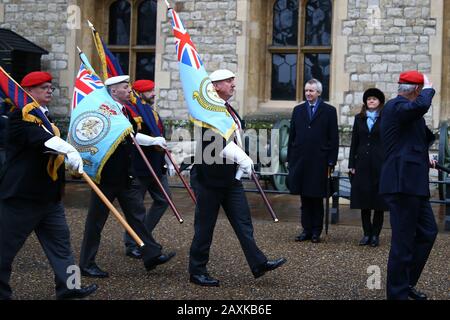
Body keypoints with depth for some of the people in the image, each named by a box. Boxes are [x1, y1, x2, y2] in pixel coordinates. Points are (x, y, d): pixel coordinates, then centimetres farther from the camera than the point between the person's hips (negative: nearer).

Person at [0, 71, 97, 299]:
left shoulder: (45, 117, 17)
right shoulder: (21, 115, -13)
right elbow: (39, 137, -31)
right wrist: (69, 152, -44)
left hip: (48, 195, 9)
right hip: (22, 195, -9)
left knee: (60, 240, 7)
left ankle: (68, 286, 10)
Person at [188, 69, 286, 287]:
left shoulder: (229, 110, 14)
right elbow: (217, 139, -26)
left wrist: (241, 163, 12)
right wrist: (241, 158, -32)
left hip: (230, 177, 8)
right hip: (210, 177, -8)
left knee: (243, 221, 5)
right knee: (205, 226, 1)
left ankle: (258, 264, 5)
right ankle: (197, 271, 12)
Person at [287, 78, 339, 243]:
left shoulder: (329, 111, 3)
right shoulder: (298, 110, 12)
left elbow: (334, 139, 0)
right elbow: (292, 136, 12)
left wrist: (331, 162, -5)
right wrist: (290, 159, 7)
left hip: (319, 162, -3)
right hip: (300, 160, 3)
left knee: (317, 198, 3)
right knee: (305, 198, 6)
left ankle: (316, 231, 10)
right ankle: (306, 230, 12)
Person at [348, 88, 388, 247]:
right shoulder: (359, 119, 10)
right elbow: (354, 143, 10)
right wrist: (351, 165, 5)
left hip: (380, 165, -3)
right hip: (362, 164, 3)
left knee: (379, 201, 1)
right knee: (364, 200, 4)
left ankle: (375, 234, 9)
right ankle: (367, 234, 11)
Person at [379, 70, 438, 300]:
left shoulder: (403, 108, 20)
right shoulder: (395, 107, -12)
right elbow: (421, 106, -33)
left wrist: (424, 157, 21)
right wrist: (428, 88, -14)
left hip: (413, 184, 11)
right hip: (402, 183, -11)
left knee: (427, 232, 16)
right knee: (403, 242, -5)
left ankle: (407, 283, 26)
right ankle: (398, 293, 5)